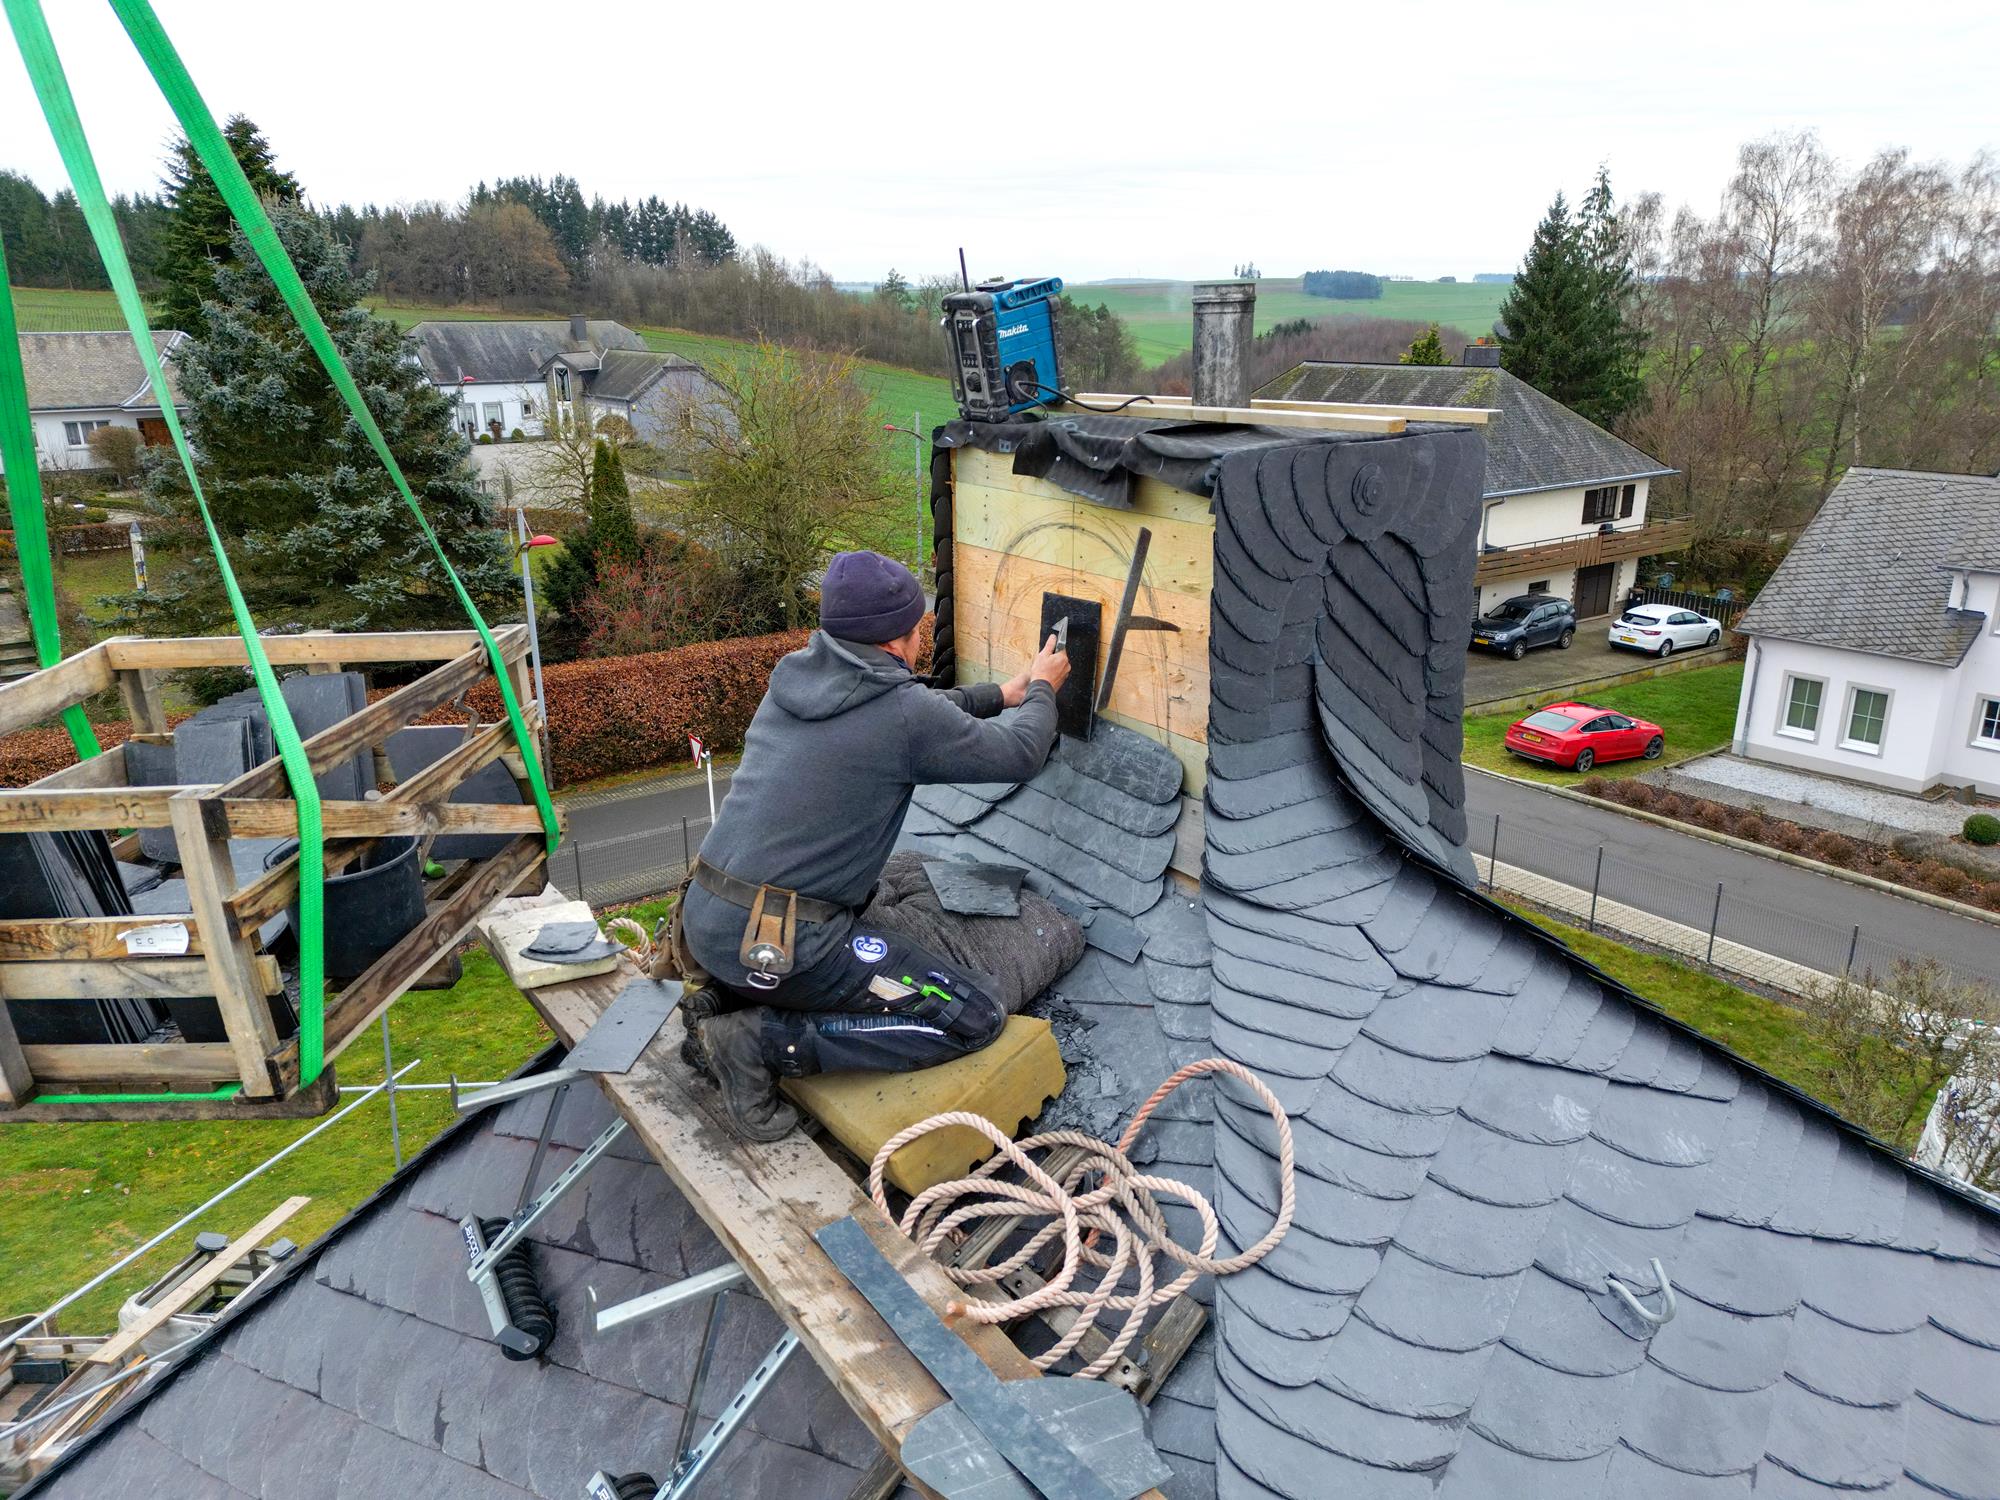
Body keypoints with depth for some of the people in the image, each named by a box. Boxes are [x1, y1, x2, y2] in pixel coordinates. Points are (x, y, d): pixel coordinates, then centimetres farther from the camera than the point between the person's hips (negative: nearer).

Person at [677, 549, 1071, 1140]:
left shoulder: (793, 679, 8)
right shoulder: (905, 713, -14)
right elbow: (1018, 755, 2)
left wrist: (1003, 693, 32)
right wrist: (1041, 690, 22)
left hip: (703, 921, 8)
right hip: (776, 948, -8)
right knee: (973, 1021, -2)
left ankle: (726, 1001, 14)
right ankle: (763, 1041, -6)